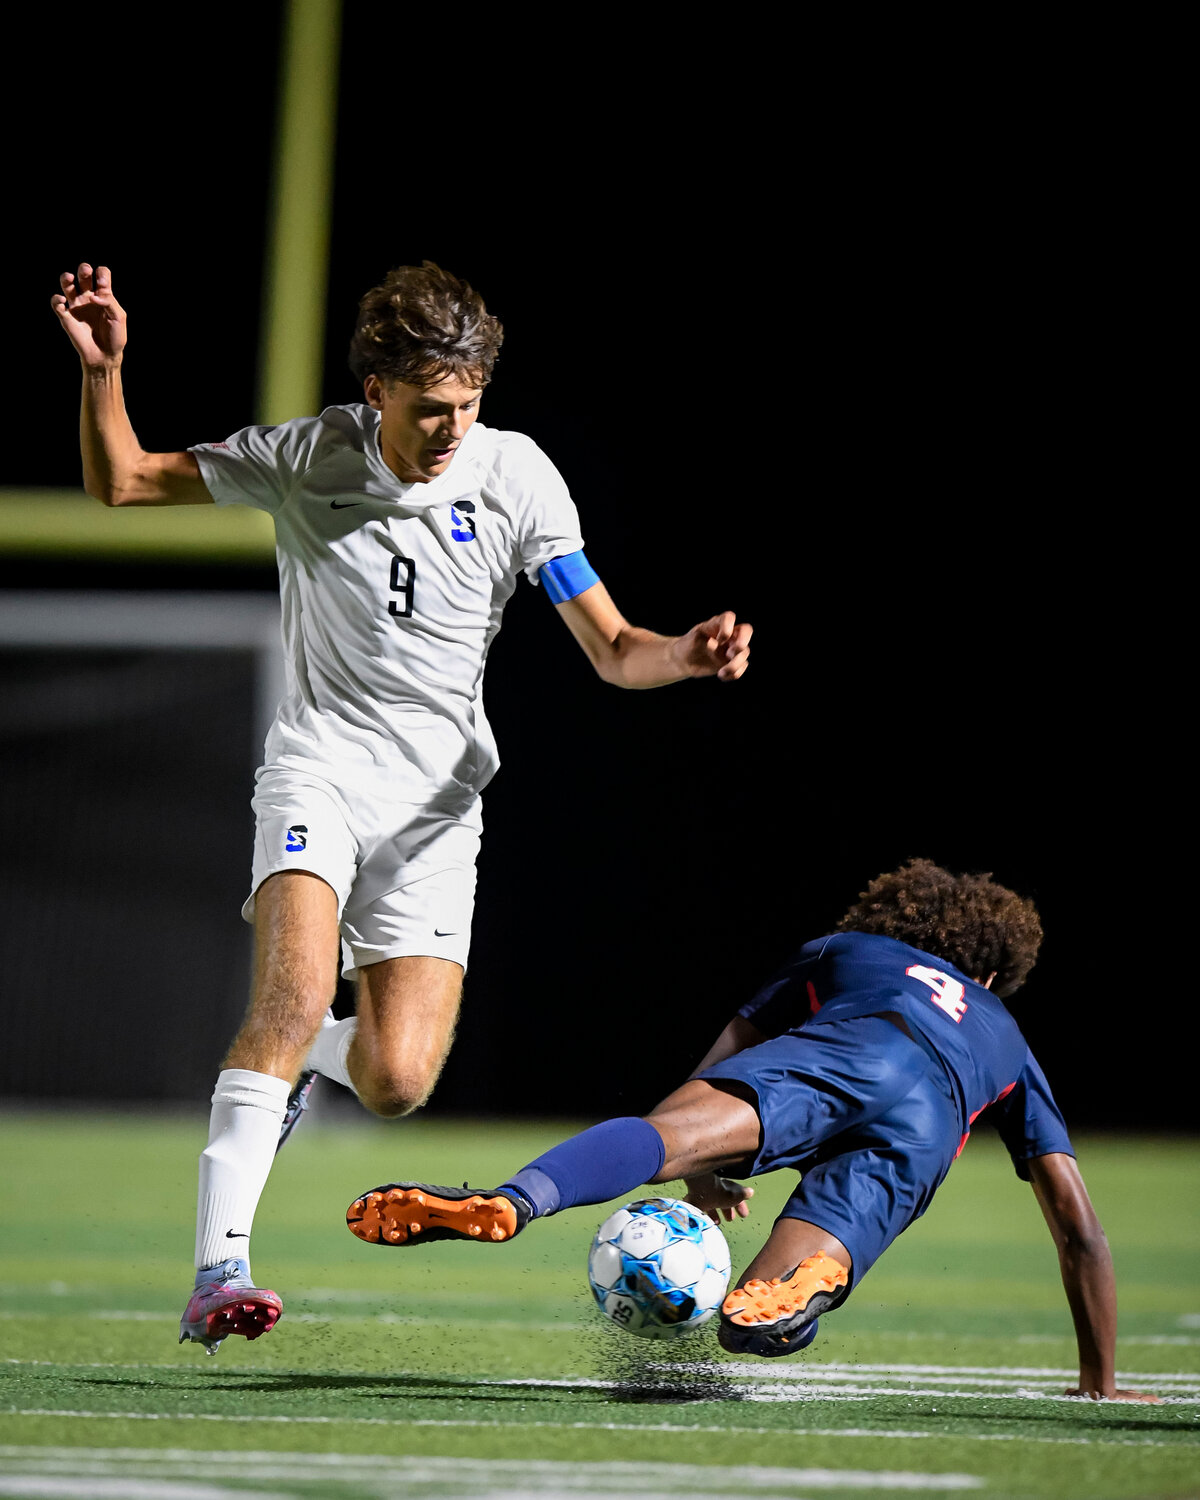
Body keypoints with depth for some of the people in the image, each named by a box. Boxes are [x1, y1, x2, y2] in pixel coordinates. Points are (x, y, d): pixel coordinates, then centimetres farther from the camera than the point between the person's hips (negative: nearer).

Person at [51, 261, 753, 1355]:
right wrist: (103, 369, -16)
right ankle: (219, 1271, -29)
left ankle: (312, 1059, 31)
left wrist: (690, 654, -26)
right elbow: (119, 482, 2)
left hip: (436, 798, 2)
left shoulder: (516, 476, -5)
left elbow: (613, 651, -4)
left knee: (396, 1083, -8)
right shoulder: (305, 460, -6)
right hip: (320, 761, -2)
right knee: (296, 993, -29)